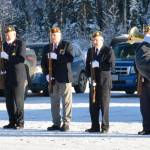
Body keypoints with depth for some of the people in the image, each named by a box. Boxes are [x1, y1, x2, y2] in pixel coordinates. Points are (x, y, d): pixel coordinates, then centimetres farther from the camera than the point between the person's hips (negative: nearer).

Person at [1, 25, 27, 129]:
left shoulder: (20, 44, -5)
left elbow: (21, 58, -18)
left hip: (18, 77, -6)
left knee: (18, 100, -5)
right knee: (9, 101, 4)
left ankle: (20, 123, -1)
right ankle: (12, 122, 9)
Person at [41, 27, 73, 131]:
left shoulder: (66, 45, 1)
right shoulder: (47, 48, 15)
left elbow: (70, 59, -13)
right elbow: (44, 63, 14)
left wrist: (57, 57, -22)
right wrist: (46, 74, -2)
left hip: (64, 78, -5)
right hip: (52, 79, 5)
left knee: (66, 101, -5)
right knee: (54, 102, 7)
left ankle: (66, 123, -3)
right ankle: (56, 123, 12)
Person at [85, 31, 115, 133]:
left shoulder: (108, 51, -4)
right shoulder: (90, 51, 14)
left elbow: (111, 66, -12)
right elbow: (87, 65, 16)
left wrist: (98, 65, -16)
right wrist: (89, 77, 1)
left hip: (104, 81, -5)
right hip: (93, 81, 5)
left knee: (104, 105, -5)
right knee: (93, 105, 4)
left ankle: (105, 127, -1)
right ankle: (95, 126, 10)